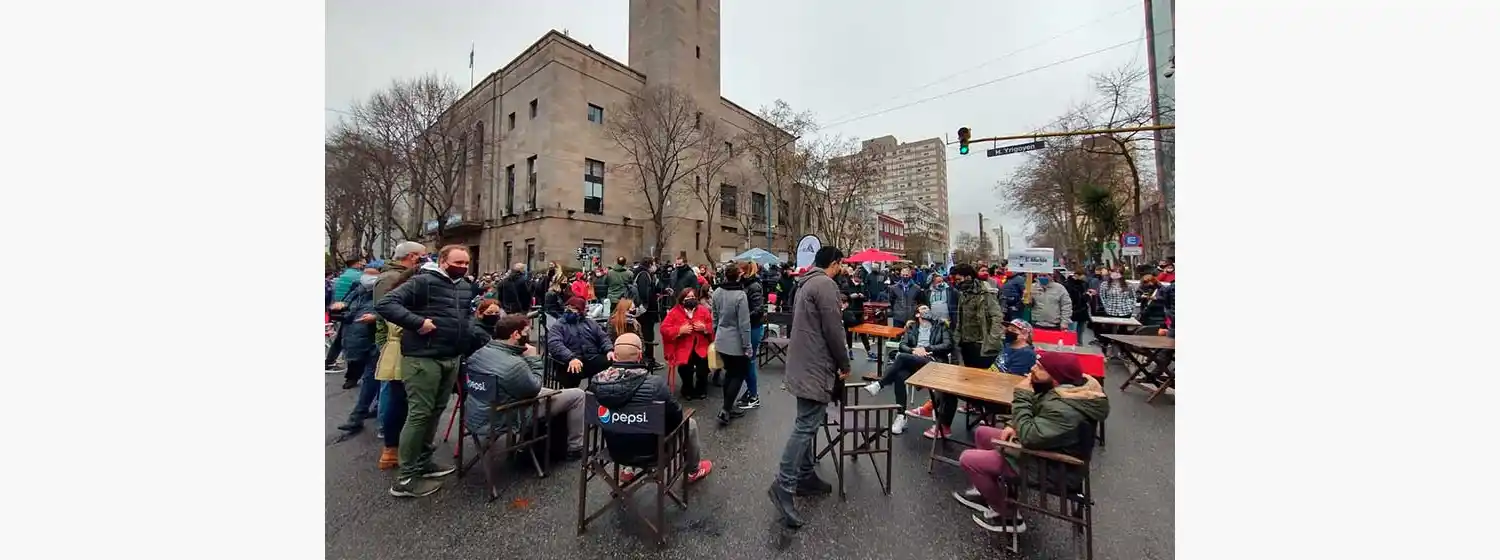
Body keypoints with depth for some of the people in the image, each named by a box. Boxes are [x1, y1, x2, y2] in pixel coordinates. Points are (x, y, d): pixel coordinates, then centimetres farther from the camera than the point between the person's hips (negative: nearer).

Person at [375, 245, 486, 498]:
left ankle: (423, 462, 31)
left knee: (435, 411, 16)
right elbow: (385, 304, -16)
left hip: (452, 358, 8)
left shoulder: (466, 287, 13)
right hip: (423, 358, -8)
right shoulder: (423, 281, -11)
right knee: (419, 414, -2)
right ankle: (405, 478, 10)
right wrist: (418, 322, -23)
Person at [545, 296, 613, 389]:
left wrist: (609, 350, -7)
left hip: (593, 359, 3)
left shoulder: (590, 323, 26)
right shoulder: (558, 326, 14)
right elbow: (555, 345, -5)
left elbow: (603, 338, 17)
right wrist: (571, 358, -24)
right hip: (571, 361, -3)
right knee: (572, 372, -38)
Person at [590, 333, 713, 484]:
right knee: (690, 422, 20)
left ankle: (627, 469, 40)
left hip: (614, 446, 4)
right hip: (650, 447, -4)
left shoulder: (595, 381, -19)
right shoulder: (654, 383, -31)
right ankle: (694, 470, 41)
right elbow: (676, 415, -17)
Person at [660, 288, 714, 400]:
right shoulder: (674, 312, 1)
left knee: (703, 366, -19)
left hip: (701, 346, 1)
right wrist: (680, 330, -14)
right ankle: (688, 390, 15)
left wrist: (705, 328, -10)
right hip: (683, 347, -1)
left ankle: (701, 389, 13)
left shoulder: (703, 310, 7)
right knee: (685, 368, -18)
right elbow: (664, 329, -4)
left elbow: (713, 326, 10)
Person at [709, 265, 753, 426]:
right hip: (736, 342, -6)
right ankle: (725, 410, 3)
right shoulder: (740, 295, -21)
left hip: (721, 340, 6)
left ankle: (727, 407, 26)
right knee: (739, 374, 8)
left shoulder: (716, 292, -1)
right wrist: (747, 346, -12)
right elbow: (744, 324, -19)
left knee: (729, 372, 19)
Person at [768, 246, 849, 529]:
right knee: (806, 425, -7)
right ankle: (784, 485, -3)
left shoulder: (806, 283, 15)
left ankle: (805, 476, 27)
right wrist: (844, 364, -5)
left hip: (802, 363, 10)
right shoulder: (826, 284, -15)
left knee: (807, 423, 16)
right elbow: (833, 330, -18)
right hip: (816, 366, -10)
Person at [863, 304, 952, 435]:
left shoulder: (941, 327, 19)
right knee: (900, 376, -33)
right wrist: (913, 350, -11)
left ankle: (879, 385, -23)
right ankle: (901, 417, -24)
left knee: (902, 357, -33)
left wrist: (926, 349, -7)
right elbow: (902, 345, 10)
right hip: (912, 362, 2)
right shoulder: (911, 328, 23)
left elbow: (948, 346, 3)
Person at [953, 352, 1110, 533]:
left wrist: (1022, 396, -29)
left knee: (967, 459, -8)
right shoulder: (1069, 387, -5)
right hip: (1043, 447, 10)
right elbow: (1038, 417, 11)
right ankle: (984, 492, 26)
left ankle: (1008, 516, 10)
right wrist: (1016, 426, -5)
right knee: (982, 432, 18)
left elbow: (1028, 437, -34)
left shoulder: (1064, 410, -35)